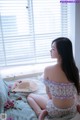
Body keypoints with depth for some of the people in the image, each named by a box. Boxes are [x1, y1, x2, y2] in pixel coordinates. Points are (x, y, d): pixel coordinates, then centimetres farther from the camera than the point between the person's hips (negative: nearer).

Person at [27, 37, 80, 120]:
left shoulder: (48, 70, -23)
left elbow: (48, 92, -6)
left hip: (56, 111, -4)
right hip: (72, 110, 5)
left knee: (30, 96, 18)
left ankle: (40, 112, -3)